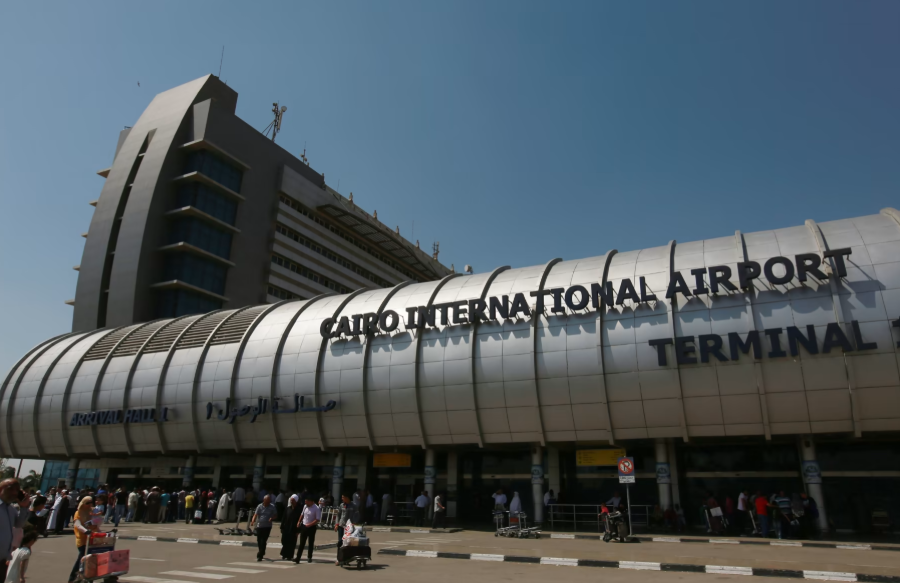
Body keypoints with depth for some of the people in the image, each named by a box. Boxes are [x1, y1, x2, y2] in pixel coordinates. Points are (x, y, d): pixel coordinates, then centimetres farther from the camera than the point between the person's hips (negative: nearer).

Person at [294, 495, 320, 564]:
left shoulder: (316, 509, -18)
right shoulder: (305, 506, 3)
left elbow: (317, 519, -19)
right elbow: (302, 514, 18)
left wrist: (309, 525, -22)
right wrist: (299, 522, 5)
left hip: (311, 528, -5)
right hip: (303, 526, 5)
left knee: (311, 543, 8)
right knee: (301, 543, 4)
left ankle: (309, 557, 20)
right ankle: (298, 558, 4)